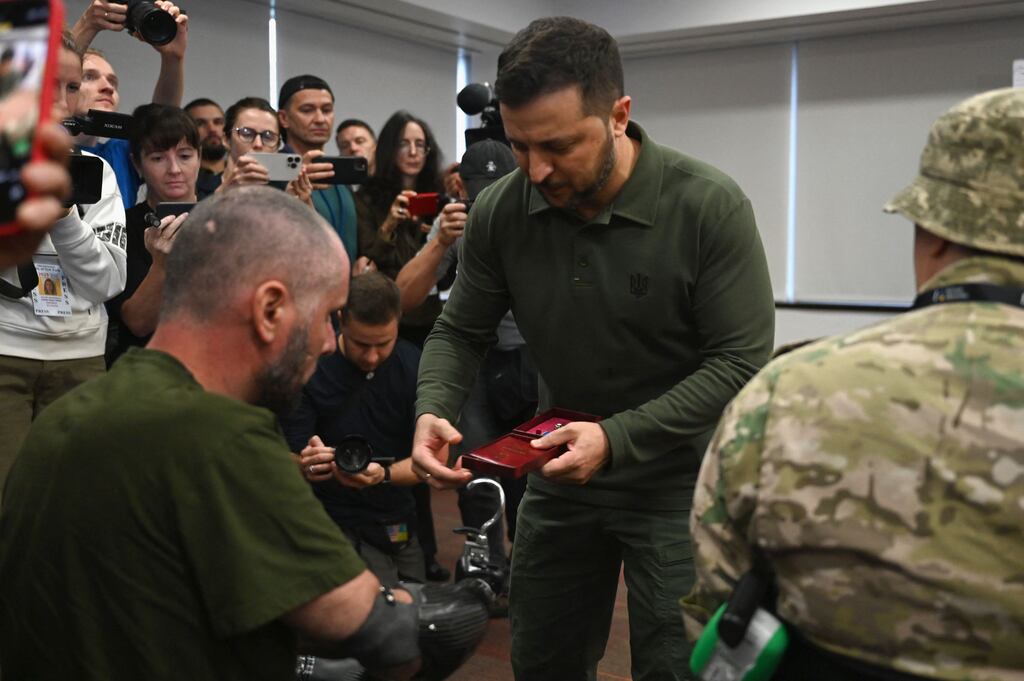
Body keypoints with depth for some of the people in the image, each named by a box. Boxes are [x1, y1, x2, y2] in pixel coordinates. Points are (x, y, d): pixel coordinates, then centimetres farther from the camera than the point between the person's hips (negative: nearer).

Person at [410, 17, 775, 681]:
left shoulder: (710, 206, -22)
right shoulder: (499, 212, -11)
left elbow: (741, 361, -21)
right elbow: (460, 331, 0)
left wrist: (618, 439, -30)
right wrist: (433, 410, -21)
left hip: (677, 479, -4)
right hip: (562, 472, 4)